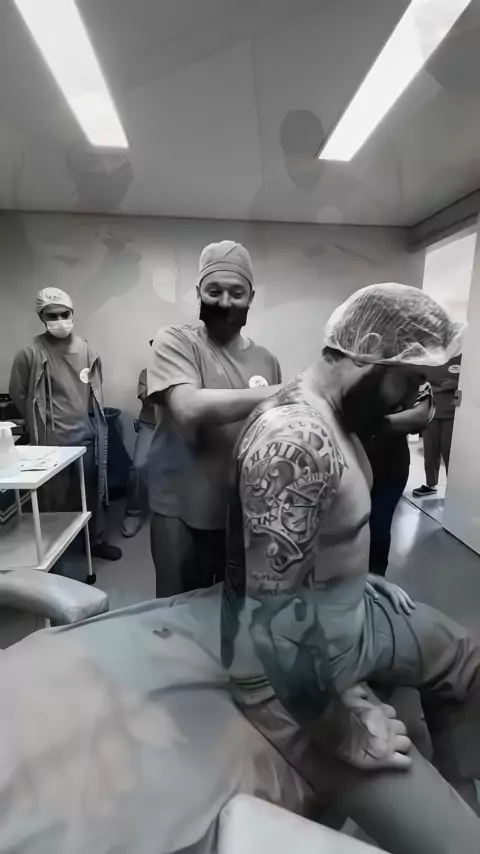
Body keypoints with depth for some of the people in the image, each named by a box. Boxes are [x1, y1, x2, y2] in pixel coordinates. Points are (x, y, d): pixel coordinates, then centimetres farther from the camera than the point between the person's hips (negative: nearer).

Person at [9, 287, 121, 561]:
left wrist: (93, 419, 12)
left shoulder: (87, 350, 5)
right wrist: (41, 421, 4)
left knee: (93, 489, 12)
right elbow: (19, 395, -1)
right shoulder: (31, 353, -9)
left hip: (88, 433, 4)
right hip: (53, 437, -4)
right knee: (57, 495, 7)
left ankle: (96, 540, 29)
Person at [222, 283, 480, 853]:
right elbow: (273, 612, -33)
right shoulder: (296, 439, -34)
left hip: (347, 610, 10)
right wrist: (342, 730, -19)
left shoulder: (332, 416, 0)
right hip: (292, 662, -9)